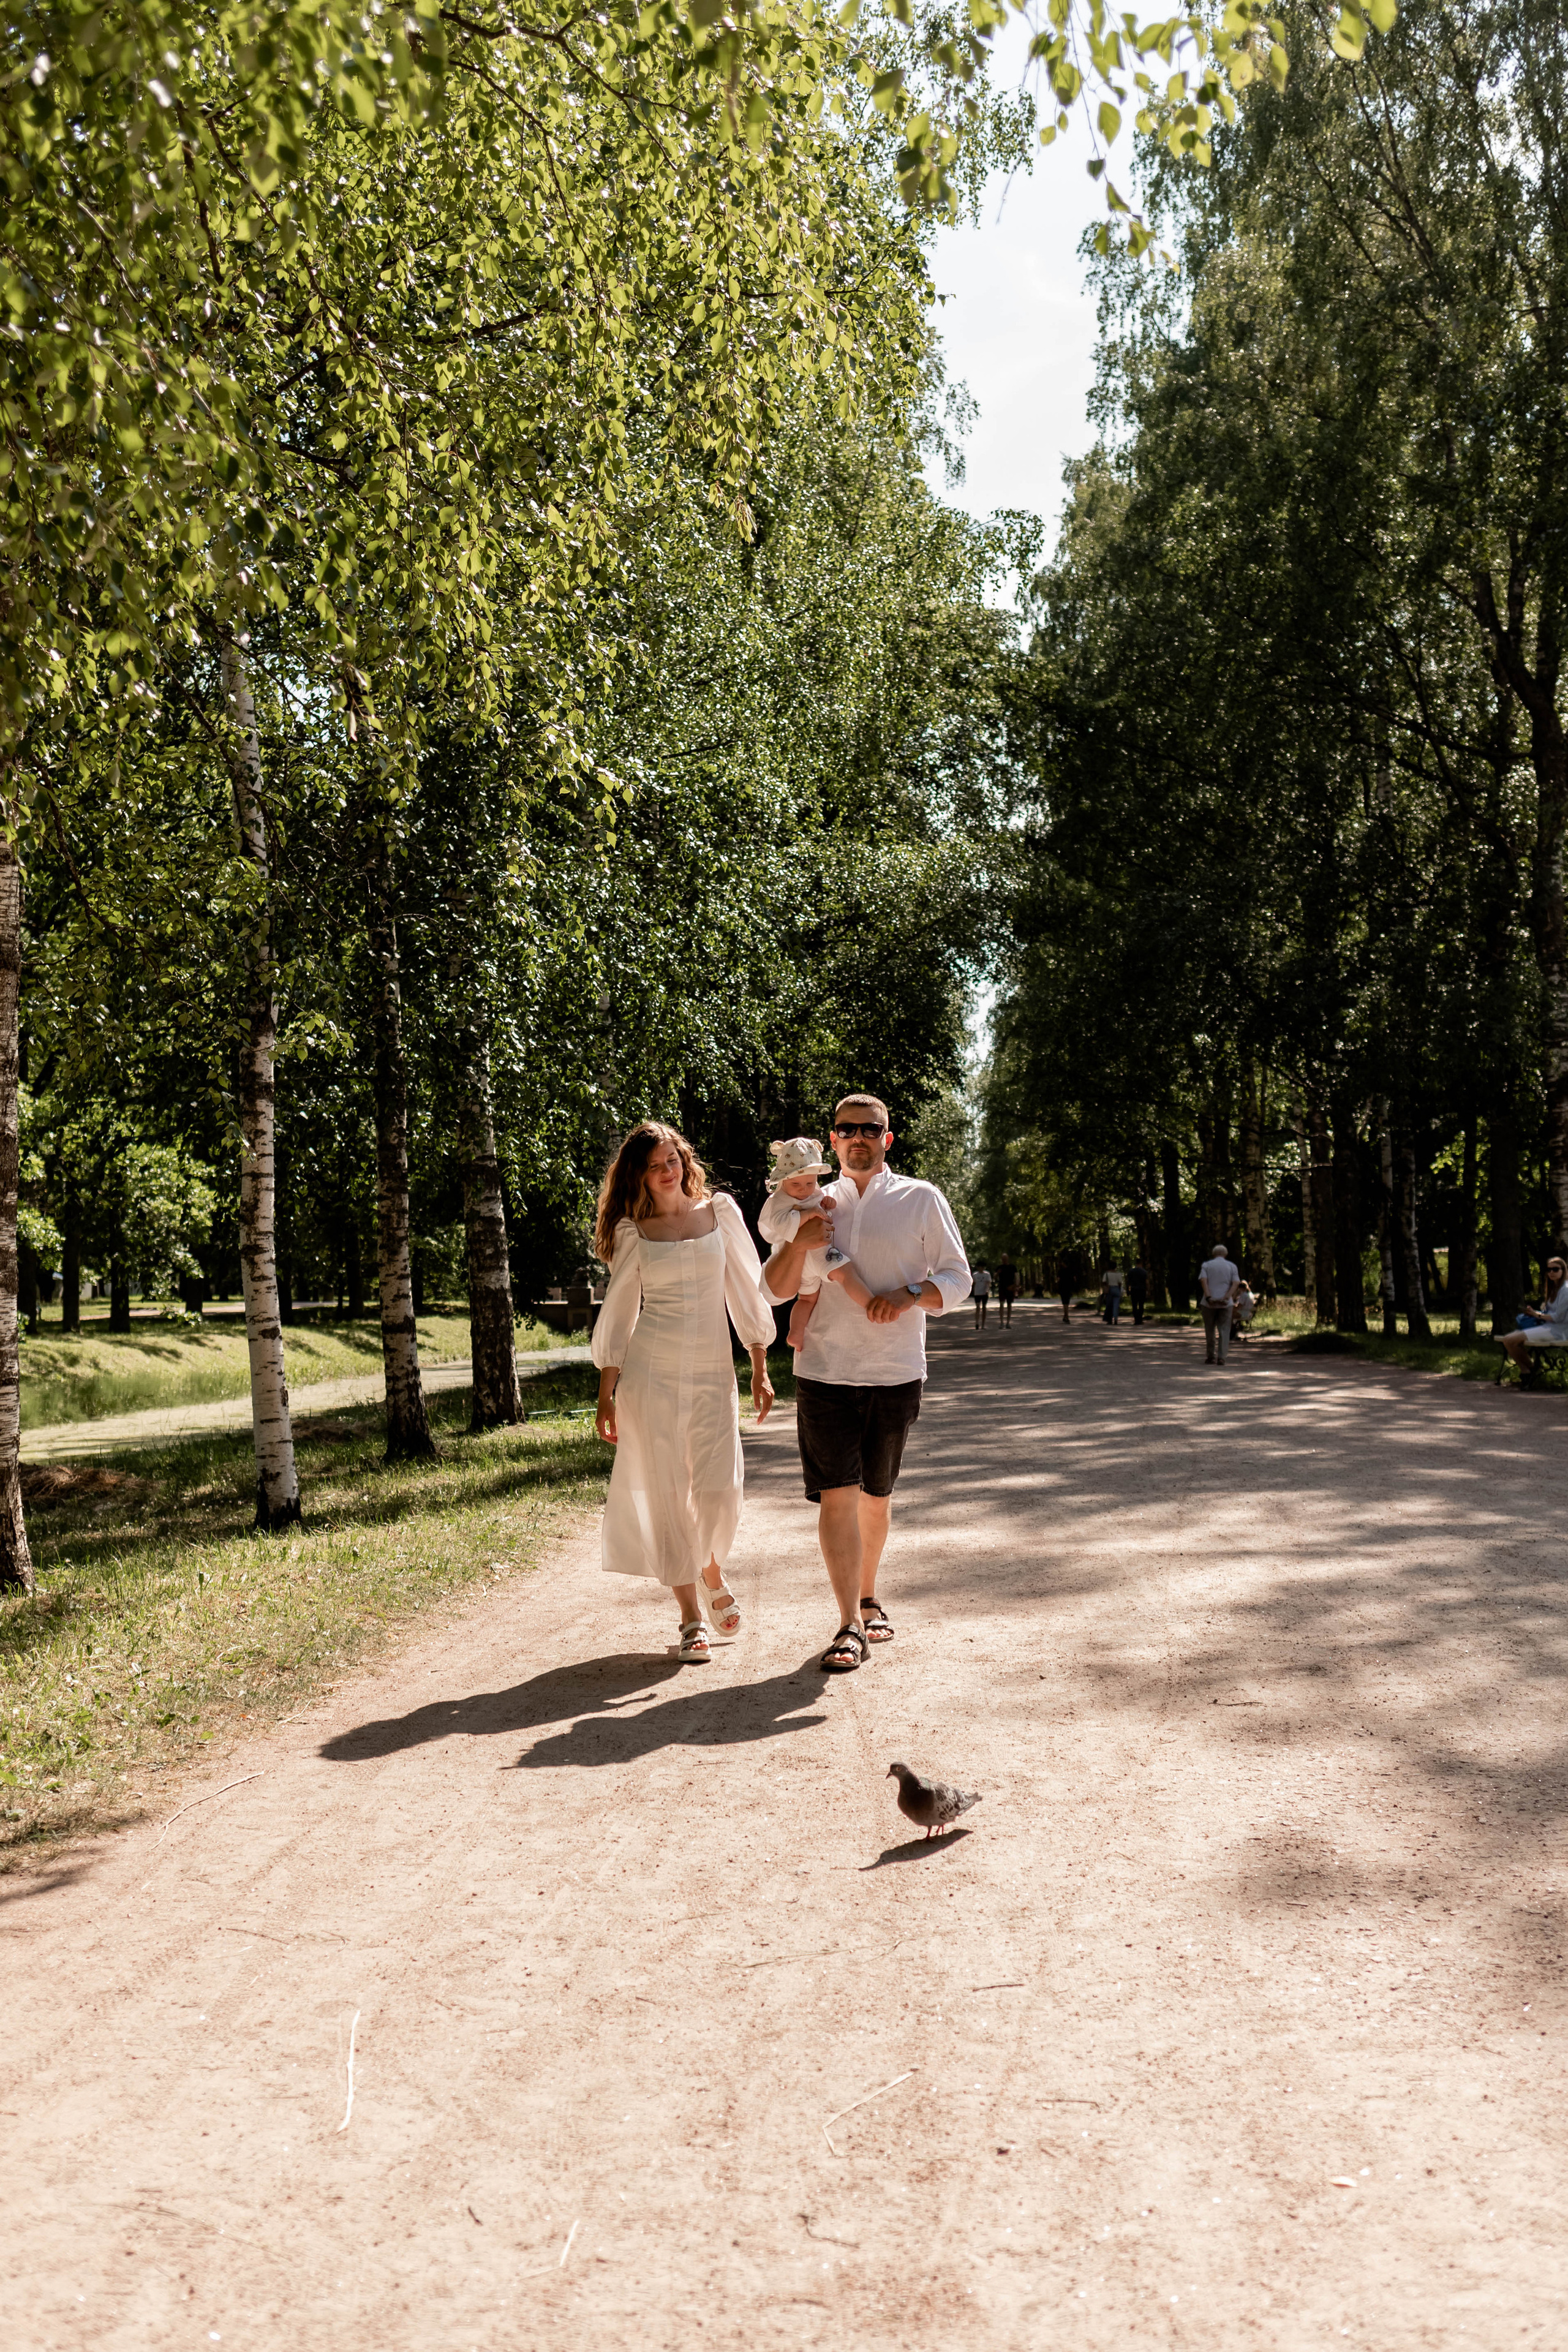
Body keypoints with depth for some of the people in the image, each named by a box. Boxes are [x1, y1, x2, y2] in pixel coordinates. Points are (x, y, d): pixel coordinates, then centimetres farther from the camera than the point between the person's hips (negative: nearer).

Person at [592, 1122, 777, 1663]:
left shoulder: (720, 1212, 5)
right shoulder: (633, 1232, 4)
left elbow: (746, 1288, 8)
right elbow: (619, 1312, 6)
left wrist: (760, 1368, 4)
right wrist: (606, 1393, 2)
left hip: (713, 1370, 1)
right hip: (651, 1370, 0)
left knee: (719, 1490, -8)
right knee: (668, 1491, -1)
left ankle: (712, 1575, 25)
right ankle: (691, 1618, 11)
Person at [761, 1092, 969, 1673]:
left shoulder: (921, 1200, 4)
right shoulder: (814, 1204, 9)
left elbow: (958, 1278, 3)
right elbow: (774, 1289, 8)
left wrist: (910, 1295, -17)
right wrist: (798, 1245, -12)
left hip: (896, 1373, 0)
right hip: (824, 1371, 0)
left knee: (876, 1495, 13)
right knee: (836, 1495, -8)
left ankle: (867, 1597, 33)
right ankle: (850, 1625, -4)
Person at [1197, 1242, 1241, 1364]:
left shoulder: (1206, 1265, 7)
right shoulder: (1232, 1266, 9)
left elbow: (1203, 1280, -9)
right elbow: (1236, 1283, -5)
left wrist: (1208, 1297, -16)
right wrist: (1227, 1297, -13)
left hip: (1209, 1303, 0)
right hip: (1225, 1304, 0)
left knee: (1210, 1330, 10)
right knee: (1224, 1330, 1)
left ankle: (1210, 1357, 14)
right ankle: (1222, 1357, -8)